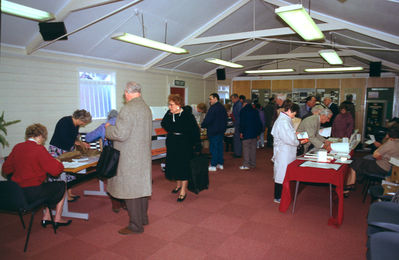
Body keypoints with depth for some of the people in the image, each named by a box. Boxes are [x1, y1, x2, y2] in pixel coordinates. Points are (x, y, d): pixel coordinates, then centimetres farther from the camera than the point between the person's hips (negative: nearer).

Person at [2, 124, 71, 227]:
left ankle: (46, 217, 26)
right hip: (32, 193, -7)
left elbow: (6, 170, 11)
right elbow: (56, 170, -19)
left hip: (16, 192, 8)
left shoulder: (17, 147, 3)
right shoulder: (39, 149, -17)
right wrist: (58, 162, 1)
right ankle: (57, 219, 22)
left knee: (49, 186, 27)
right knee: (61, 185, 14)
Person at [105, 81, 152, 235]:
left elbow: (121, 134, -23)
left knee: (130, 189, 1)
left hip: (130, 157, -9)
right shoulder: (146, 108, 9)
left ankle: (135, 225, 12)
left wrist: (108, 128, -3)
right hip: (144, 154, 9)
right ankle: (142, 218, 33)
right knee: (141, 186, 18)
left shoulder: (128, 109, -19)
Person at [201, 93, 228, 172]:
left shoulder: (213, 108, -15)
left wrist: (202, 126, -3)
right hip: (221, 131, 8)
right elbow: (225, 119, 18)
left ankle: (213, 165, 1)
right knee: (220, 147, 13)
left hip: (213, 131, -8)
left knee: (213, 148, -3)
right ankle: (220, 164, 20)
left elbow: (207, 120, -19)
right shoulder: (223, 107, 12)